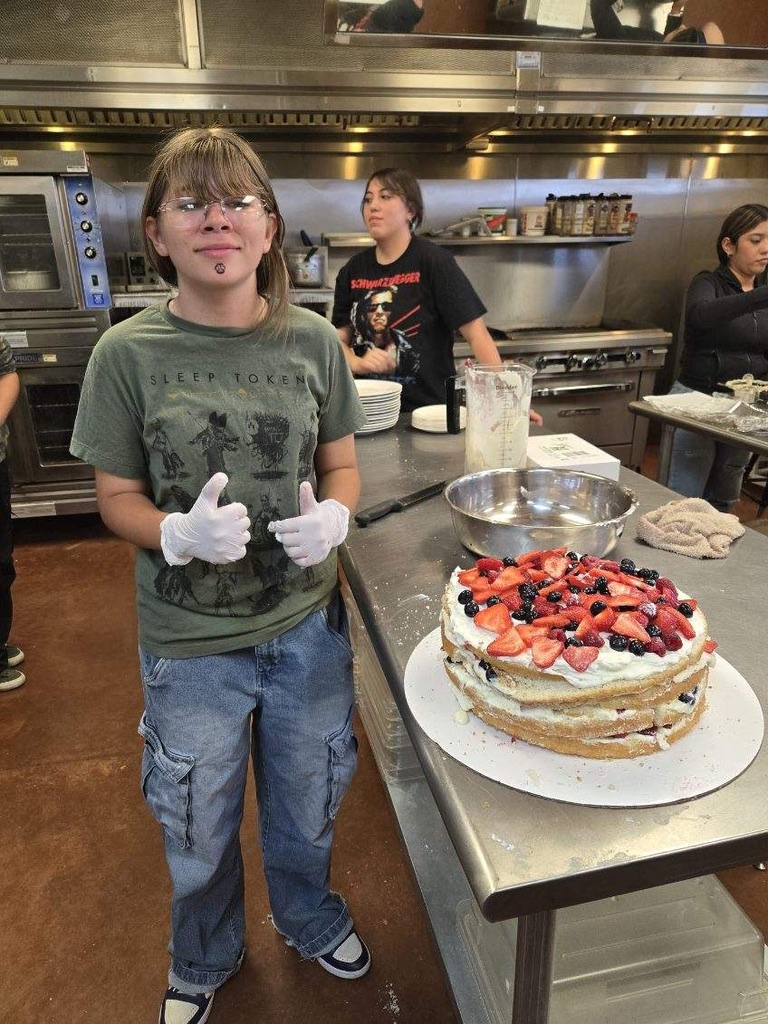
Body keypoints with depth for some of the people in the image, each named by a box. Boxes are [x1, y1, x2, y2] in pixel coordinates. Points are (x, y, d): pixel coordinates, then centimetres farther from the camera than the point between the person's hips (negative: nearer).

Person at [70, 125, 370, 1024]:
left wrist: (332, 517, -17)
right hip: (190, 642, -1)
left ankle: (310, 918, 59)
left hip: (307, 627, 2)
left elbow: (341, 466, 4)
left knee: (306, 806, 24)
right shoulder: (128, 354, -11)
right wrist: (181, 533, -24)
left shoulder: (311, 342, -6)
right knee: (199, 828, 22)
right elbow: (117, 498, -4)